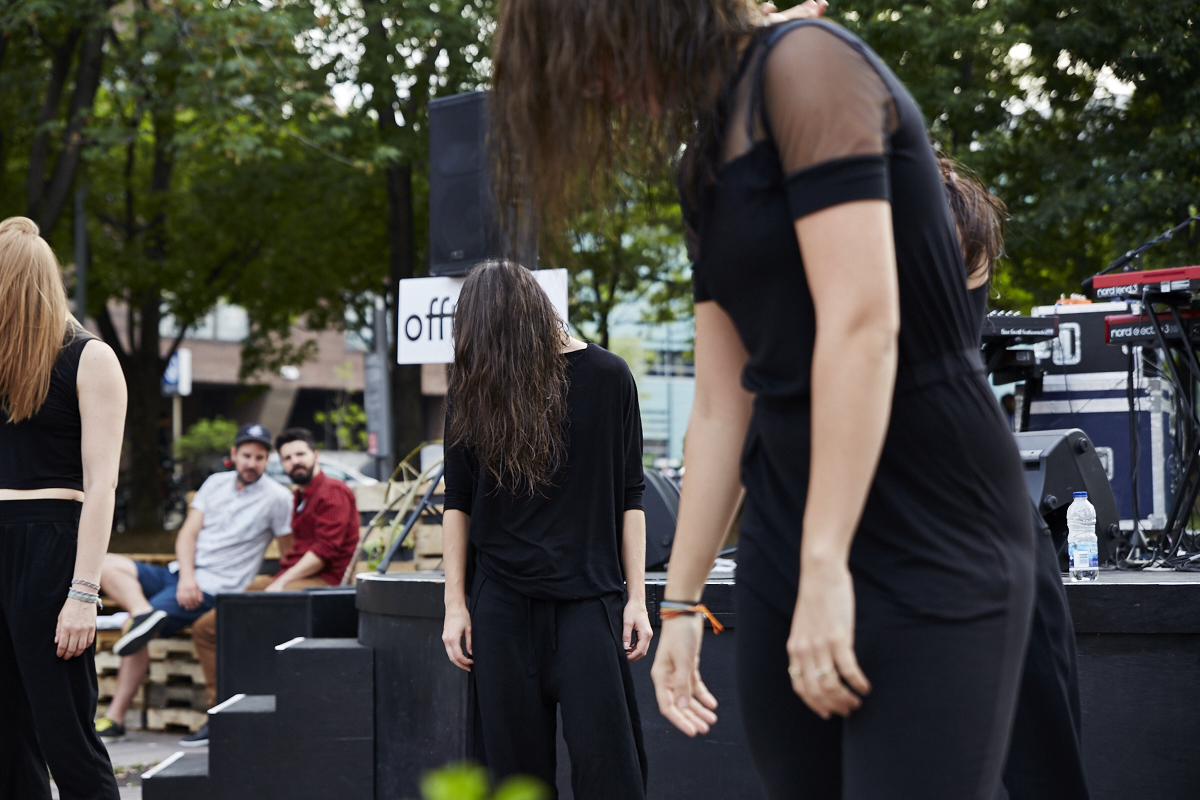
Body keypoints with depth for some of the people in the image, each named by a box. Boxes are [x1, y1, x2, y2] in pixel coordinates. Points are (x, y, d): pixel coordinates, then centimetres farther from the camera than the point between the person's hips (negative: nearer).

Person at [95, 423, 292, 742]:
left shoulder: (277, 498, -3)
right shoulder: (216, 483, 12)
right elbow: (187, 533, 6)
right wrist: (186, 576, -10)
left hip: (213, 587, -6)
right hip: (180, 573, 6)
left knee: (134, 631, -20)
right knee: (107, 565, -15)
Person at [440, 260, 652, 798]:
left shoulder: (606, 377, 1)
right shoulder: (474, 393, 5)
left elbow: (629, 497, 4)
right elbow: (457, 502, 9)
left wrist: (636, 598, 0)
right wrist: (454, 604, 4)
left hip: (589, 596, -2)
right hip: (503, 601, 2)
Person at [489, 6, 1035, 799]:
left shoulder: (808, 65, -8)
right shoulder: (709, 158, 17)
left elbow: (863, 323, -17)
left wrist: (826, 569, -20)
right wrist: (681, 604, 18)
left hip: (931, 543, -8)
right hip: (789, 532, 8)